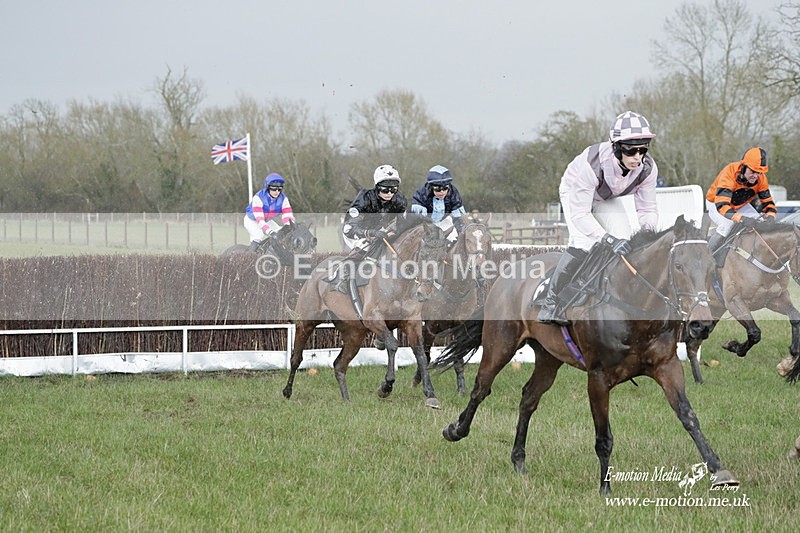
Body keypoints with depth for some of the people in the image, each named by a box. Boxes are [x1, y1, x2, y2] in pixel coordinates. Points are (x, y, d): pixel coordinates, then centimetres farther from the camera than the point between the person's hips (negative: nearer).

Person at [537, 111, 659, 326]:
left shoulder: (648, 168, -29)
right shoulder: (592, 163, -44)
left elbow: (647, 208, -17)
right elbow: (579, 213, -42)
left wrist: (647, 230, -41)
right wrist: (609, 240, -53)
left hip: (609, 200, 5)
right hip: (575, 194, -5)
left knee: (626, 242, -12)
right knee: (582, 244, -26)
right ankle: (552, 305, -18)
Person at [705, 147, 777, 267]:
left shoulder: (760, 178, -22)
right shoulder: (729, 173, -40)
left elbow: (768, 202, -13)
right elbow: (722, 205, -49)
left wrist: (770, 216, -37)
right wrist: (742, 218, -63)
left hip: (740, 205, 6)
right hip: (715, 203, -6)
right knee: (727, 225, -33)